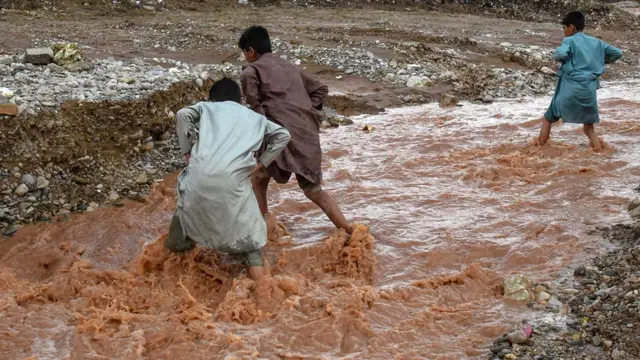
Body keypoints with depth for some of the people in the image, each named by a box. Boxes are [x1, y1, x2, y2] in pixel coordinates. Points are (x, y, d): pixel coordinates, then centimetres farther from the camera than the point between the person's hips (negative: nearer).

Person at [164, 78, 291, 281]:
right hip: (234, 179, 0)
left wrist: (187, 151, 9)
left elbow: (183, 115, 4)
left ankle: (178, 242, 46)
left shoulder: (207, 107, 24)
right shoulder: (254, 117, 28)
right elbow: (283, 135, 20)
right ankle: (254, 262, 4)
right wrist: (260, 164, 17)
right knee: (245, 220, 17)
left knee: (190, 203, 32)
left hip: (201, 172, 1)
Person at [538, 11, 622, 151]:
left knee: (548, 118, 12)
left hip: (571, 88, -4)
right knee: (589, 125, 20)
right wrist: (601, 62, 23)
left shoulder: (570, 40, -2)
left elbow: (560, 54, -22)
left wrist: (557, 56, 1)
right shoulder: (596, 42, 13)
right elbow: (618, 53, 14)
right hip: (590, 89, 4)